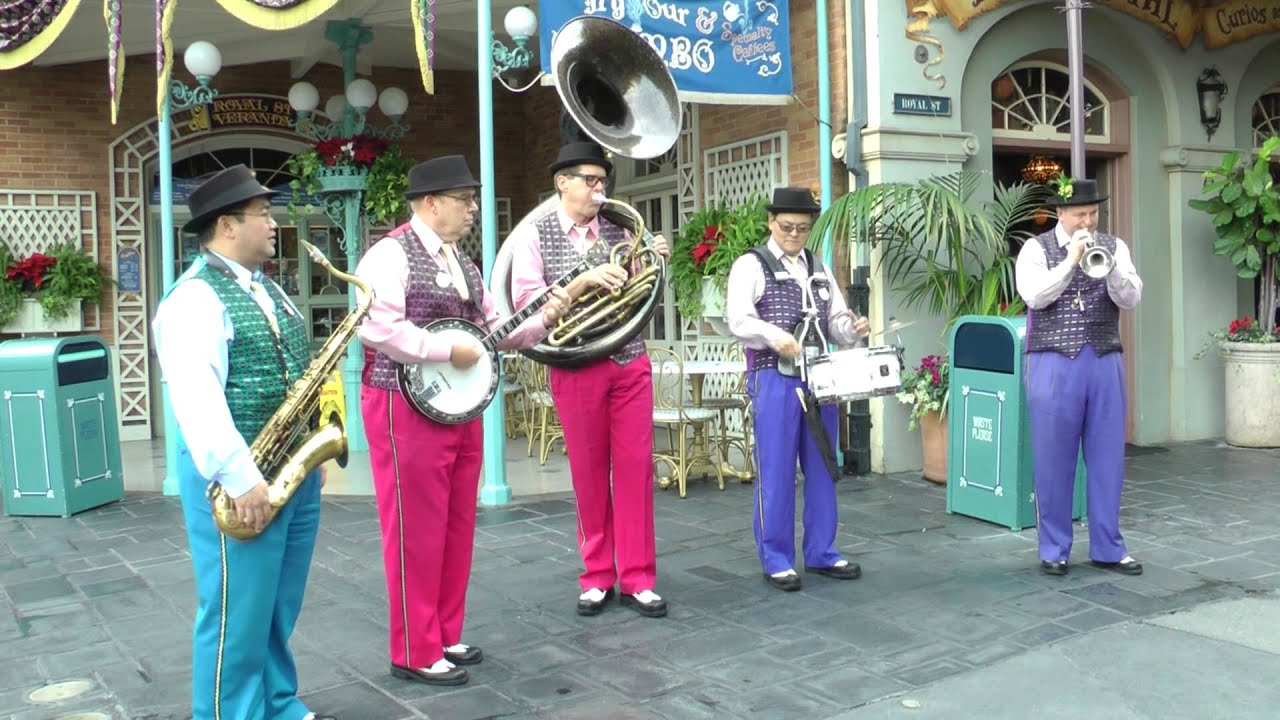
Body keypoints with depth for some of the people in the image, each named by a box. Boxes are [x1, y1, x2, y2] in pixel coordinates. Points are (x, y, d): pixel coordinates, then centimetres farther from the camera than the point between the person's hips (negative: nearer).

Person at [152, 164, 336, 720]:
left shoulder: (267, 289, 16)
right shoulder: (194, 299, -13)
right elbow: (195, 399, -24)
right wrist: (239, 477, -29)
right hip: (240, 478, -9)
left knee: (279, 612, 18)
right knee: (238, 617, 1)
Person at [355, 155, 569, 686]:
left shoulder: (462, 263, 16)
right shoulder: (392, 254, -11)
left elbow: (494, 329, 19)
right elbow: (378, 327, -26)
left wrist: (542, 319, 3)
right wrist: (450, 351, -20)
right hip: (407, 407, -9)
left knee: (456, 528, 14)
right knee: (417, 532, -1)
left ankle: (445, 636, 27)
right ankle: (415, 653, 11)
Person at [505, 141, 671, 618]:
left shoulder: (618, 231, 9)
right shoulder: (534, 235, 0)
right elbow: (527, 302, -11)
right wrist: (586, 280, -21)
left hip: (630, 362, 3)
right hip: (576, 367, -2)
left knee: (636, 469, 3)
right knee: (589, 472, 7)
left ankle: (638, 579, 13)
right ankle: (598, 578, 21)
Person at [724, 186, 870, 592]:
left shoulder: (819, 270, 17)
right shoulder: (750, 265, -1)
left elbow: (835, 321, 15)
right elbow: (738, 320, -15)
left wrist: (853, 329, -8)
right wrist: (774, 335, -33)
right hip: (774, 379, -6)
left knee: (821, 468, 10)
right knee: (776, 472, -1)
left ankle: (821, 553, 22)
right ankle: (776, 559, 9)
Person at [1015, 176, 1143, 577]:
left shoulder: (1114, 247, 9)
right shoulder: (1036, 249, 1)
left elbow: (1131, 299, -3)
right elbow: (1033, 296, -14)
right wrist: (1071, 260, -19)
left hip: (1104, 363, 3)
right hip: (1054, 365, -3)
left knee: (1107, 457, 7)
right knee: (1053, 459, 3)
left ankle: (1107, 548, 19)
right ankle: (1054, 549, 15)